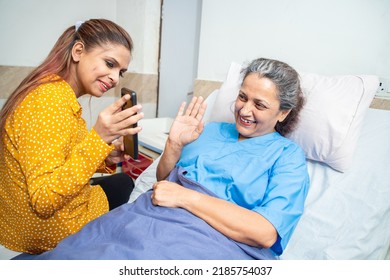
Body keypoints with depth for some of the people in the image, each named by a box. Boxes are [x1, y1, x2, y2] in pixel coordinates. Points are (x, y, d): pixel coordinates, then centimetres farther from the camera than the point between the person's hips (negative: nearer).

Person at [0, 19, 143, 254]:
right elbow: (45, 201, -31)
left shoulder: (53, 89, 0)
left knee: (122, 180, 26)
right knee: (123, 184, 17)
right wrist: (98, 139, -39)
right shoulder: (50, 100, -29)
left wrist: (105, 159, -9)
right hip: (54, 235, -8)